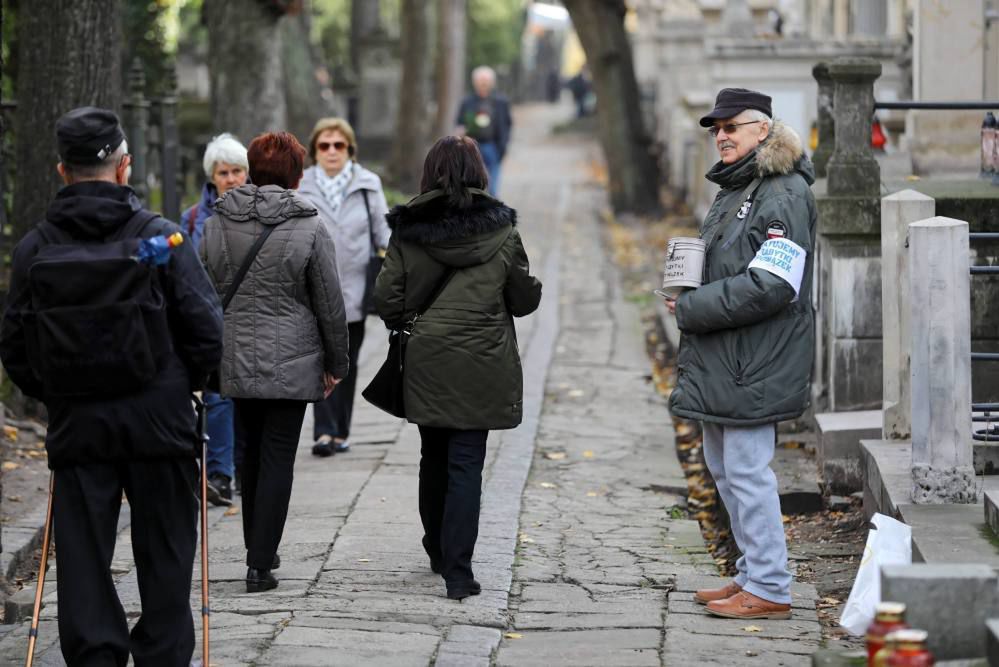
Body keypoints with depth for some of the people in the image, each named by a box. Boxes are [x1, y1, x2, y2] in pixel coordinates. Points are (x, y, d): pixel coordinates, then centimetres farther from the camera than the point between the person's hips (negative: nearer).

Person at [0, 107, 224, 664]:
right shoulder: (161, 237, -9)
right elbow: (206, 329, -7)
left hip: (75, 424, 2)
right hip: (157, 422, -1)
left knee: (83, 558, 7)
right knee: (163, 555, 9)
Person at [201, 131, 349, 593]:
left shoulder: (216, 224, 1)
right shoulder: (309, 229, -10)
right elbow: (330, 305, -5)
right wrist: (336, 363, 7)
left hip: (235, 359, 4)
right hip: (291, 362, -4)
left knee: (252, 452, 19)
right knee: (278, 458, 1)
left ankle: (258, 550, 28)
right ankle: (260, 566, -2)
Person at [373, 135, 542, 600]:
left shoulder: (409, 230, -2)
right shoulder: (500, 229, -5)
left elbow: (387, 297, -3)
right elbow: (525, 299, 0)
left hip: (425, 364, 2)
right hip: (481, 366, -2)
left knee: (434, 457, 19)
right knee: (466, 464, -1)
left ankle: (438, 552, 33)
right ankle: (457, 572, -9)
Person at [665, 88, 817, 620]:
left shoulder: (784, 196, -15)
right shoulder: (733, 189, 17)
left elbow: (769, 287, -23)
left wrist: (690, 310, -16)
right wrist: (686, 293, 6)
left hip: (755, 361, -10)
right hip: (720, 358, 10)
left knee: (746, 470, -8)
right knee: (722, 466, 16)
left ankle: (769, 589, -1)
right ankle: (753, 572, 26)